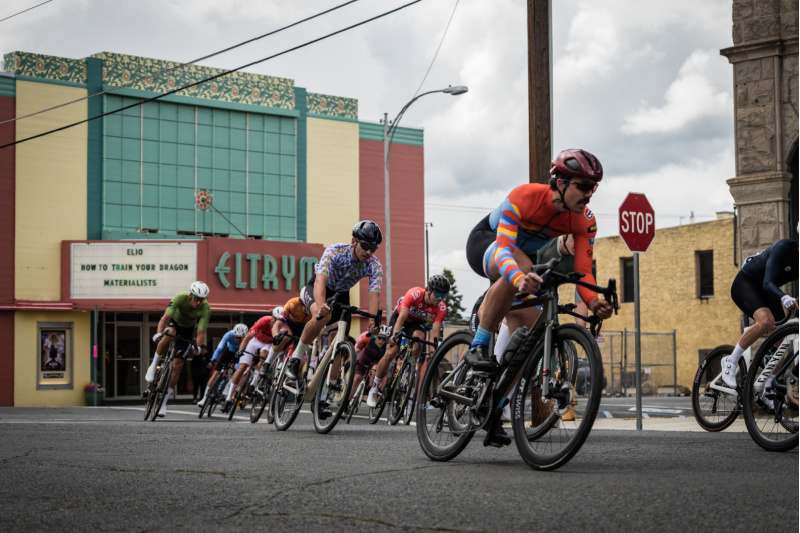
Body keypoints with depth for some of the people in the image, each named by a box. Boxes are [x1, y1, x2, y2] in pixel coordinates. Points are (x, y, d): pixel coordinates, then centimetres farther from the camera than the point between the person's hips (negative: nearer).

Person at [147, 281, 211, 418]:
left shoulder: (205, 309, -29)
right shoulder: (180, 298, -34)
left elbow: (201, 332, -33)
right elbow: (165, 317, -42)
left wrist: (198, 346, -52)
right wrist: (159, 333, -58)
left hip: (187, 331, 1)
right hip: (173, 322, -1)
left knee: (177, 365, -9)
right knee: (170, 334, -40)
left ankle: (164, 401, 0)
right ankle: (153, 366, -21)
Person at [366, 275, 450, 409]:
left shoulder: (441, 308, -26)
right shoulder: (414, 294, -35)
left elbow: (435, 330, -31)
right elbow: (402, 317, -41)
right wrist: (395, 335, -56)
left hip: (418, 323, 2)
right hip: (400, 318, -2)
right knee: (391, 353, -17)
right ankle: (373, 389, 2)